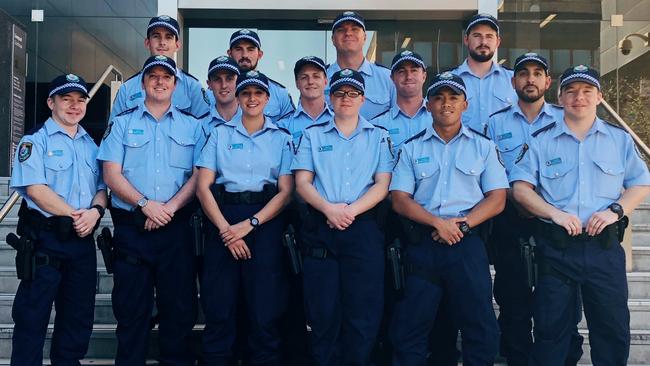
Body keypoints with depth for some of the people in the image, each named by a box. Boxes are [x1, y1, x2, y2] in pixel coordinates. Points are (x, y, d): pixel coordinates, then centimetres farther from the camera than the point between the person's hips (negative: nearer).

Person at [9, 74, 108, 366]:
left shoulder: (91, 144, 16)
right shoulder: (35, 140, -3)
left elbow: (102, 187, 13)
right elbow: (35, 188, -14)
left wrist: (94, 211, -9)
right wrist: (74, 215, -16)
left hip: (82, 240, 6)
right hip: (45, 239, -6)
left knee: (79, 316, 12)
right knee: (32, 316, 0)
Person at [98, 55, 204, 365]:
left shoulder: (192, 126, 11)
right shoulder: (122, 123, 9)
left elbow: (199, 175, 2)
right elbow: (111, 175, 0)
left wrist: (171, 206, -12)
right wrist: (145, 205, -13)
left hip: (177, 227, 1)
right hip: (131, 227, 0)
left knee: (179, 305, 4)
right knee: (131, 308, 5)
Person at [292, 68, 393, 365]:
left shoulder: (378, 137, 11)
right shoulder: (312, 135, 13)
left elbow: (382, 184, 2)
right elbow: (302, 182, 4)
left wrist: (351, 210, -13)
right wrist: (329, 209, -14)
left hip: (364, 227, 0)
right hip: (320, 228, 1)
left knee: (363, 311, -1)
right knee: (323, 310, 2)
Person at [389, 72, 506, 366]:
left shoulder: (483, 146, 11)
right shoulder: (412, 148, 11)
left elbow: (497, 198, 4)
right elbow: (399, 199, 2)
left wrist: (462, 224, -12)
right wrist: (437, 222, -13)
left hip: (468, 243, 0)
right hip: (422, 244, 1)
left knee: (480, 328, 1)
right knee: (410, 329, 4)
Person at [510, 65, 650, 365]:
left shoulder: (620, 139, 10)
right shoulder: (541, 140, 5)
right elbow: (520, 188, -1)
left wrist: (615, 210, -8)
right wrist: (555, 214, -15)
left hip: (605, 247, 1)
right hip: (556, 247, -1)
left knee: (613, 328, 7)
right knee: (551, 328, 7)